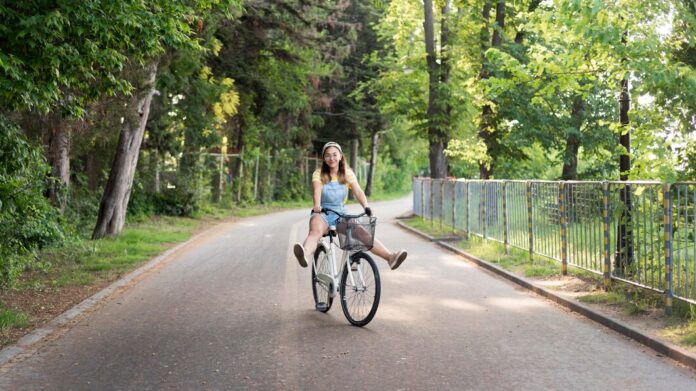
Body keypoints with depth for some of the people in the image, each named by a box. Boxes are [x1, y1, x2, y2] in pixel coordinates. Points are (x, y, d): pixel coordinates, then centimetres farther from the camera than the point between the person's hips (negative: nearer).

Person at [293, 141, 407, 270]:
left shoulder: (347, 173, 7)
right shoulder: (318, 174, 1)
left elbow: (357, 191, -7)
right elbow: (317, 190, -19)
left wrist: (366, 207, -26)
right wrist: (317, 205, -40)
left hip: (341, 214, 3)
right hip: (322, 213, -3)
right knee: (316, 230, -36)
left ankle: (390, 257, -25)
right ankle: (306, 255, -64)